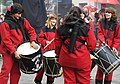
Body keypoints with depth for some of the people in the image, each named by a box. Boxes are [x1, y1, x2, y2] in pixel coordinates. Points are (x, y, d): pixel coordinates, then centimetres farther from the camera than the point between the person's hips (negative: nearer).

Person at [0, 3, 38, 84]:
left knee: (16, 72, 12)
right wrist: (14, 51, -22)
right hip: (9, 51, -6)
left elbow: (31, 30, 7)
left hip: (19, 50, 6)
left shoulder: (23, 21, 5)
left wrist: (32, 41, -11)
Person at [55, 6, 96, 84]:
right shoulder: (86, 28, -8)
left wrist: (59, 55, 20)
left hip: (66, 59, 3)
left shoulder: (61, 28, 0)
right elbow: (92, 45, -7)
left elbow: (57, 44, 6)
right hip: (82, 60, -3)